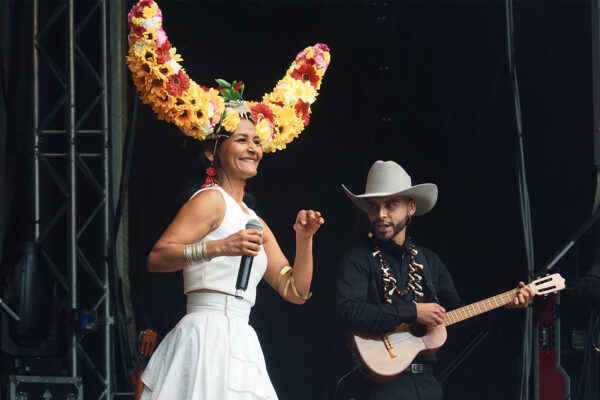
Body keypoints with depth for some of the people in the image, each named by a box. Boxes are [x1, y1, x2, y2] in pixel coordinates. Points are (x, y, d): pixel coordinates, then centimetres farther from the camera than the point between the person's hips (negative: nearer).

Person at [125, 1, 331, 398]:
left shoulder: (255, 222, 22)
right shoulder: (211, 199, -2)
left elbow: (294, 291, 21)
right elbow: (157, 257, -14)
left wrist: (304, 241, 8)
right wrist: (219, 248, -24)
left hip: (240, 346, 8)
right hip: (208, 336, -8)